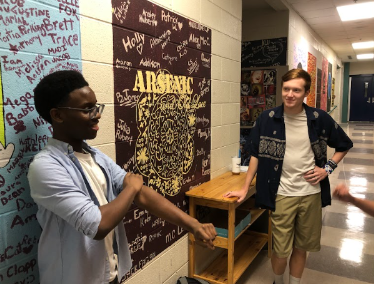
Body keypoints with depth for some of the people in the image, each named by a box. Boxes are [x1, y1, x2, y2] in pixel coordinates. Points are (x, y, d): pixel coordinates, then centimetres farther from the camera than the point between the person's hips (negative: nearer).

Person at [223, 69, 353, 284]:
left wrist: (328, 167, -3)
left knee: (301, 247, 16)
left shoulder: (320, 118, -5)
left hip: (311, 193, 2)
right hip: (282, 194, -1)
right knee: (281, 250, 5)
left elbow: (345, 145, 11)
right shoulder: (267, 119, -8)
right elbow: (256, 155, -1)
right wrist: (245, 189, -1)